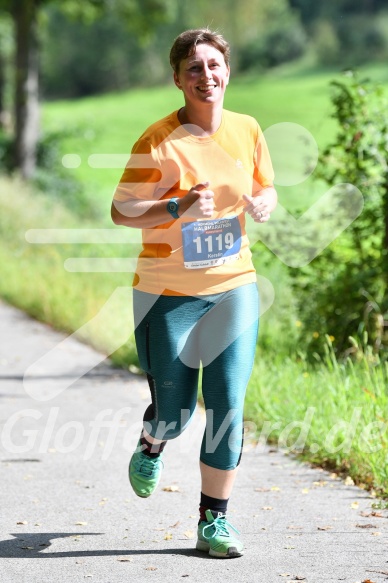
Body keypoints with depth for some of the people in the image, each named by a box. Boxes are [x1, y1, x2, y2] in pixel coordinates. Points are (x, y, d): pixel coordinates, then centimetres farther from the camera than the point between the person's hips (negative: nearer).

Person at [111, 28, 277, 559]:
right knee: (174, 411, 6)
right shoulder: (158, 142, -12)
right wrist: (179, 208, -26)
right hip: (167, 293, -3)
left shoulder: (248, 131, 3)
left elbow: (266, 189, 18)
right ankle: (151, 448, 44)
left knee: (228, 406, -6)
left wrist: (264, 204, -6)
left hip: (233, 287, 3)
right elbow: (120, 211, -11)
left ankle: (213, 523, 5)